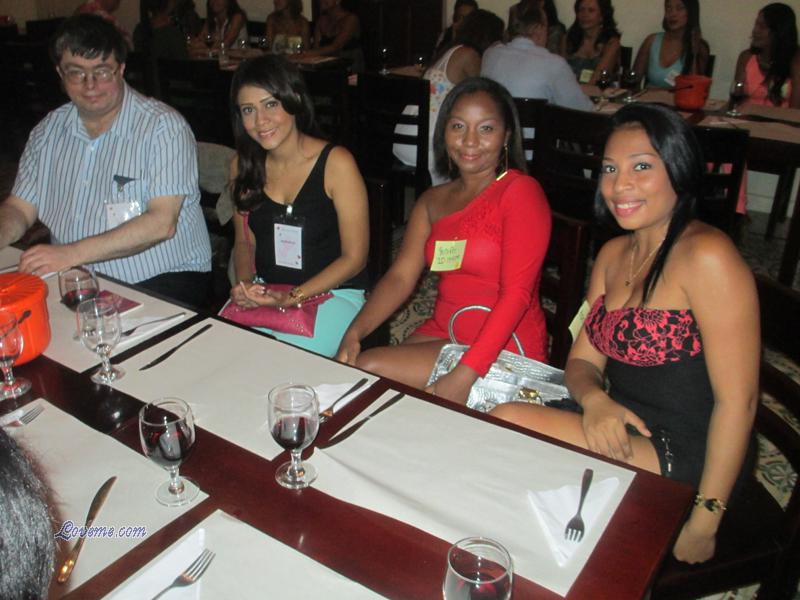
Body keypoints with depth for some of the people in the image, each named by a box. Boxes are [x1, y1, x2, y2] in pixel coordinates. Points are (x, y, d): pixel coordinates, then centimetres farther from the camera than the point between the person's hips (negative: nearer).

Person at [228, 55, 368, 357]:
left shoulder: (336, 163, -13)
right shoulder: (243, 165, 3)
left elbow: (354, 258, -9)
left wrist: (291, 297, -16)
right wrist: (245, 284, -6)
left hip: (333, 294, -4)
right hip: (264, 294, 5)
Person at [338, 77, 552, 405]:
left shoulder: (520, 191, -9)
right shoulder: (432, 201, 13)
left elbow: (517, 292, -18)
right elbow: (401, 276, 2)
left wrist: (464, 375, -26)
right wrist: (354, 333, -15)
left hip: (504, 348, -6)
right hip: (441, 334, 6)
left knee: (371, 367, -20)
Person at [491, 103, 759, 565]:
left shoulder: (706, 256, -18)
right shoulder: (613, 254, 8)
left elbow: (738, 400, -18)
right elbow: (583, 360, 9)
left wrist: (704, 522, -16)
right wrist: (593, 398, -14)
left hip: (687, 460, -7)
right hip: (623, 433, 7)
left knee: (508, 423, -22)